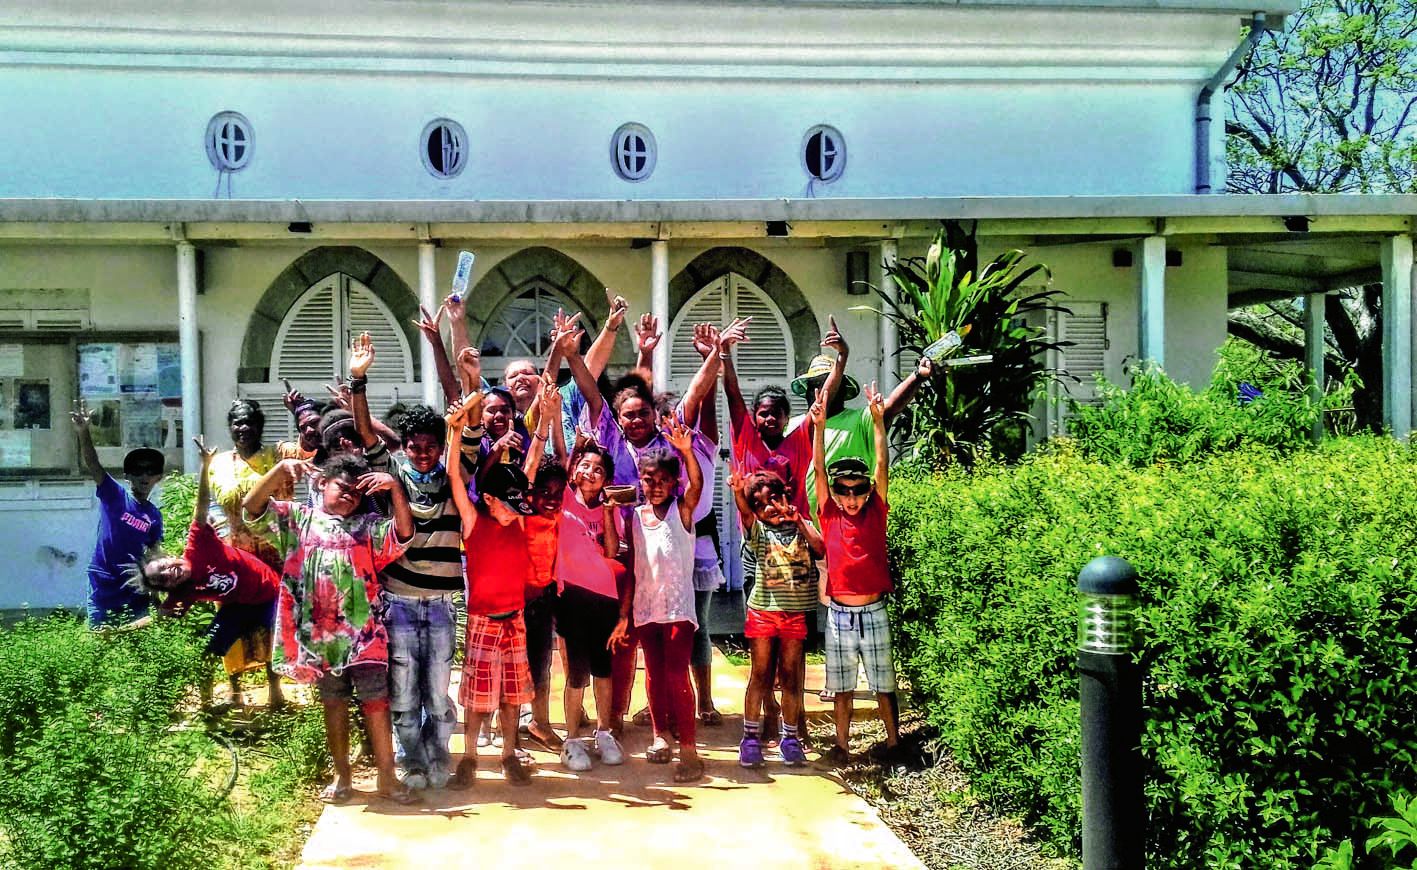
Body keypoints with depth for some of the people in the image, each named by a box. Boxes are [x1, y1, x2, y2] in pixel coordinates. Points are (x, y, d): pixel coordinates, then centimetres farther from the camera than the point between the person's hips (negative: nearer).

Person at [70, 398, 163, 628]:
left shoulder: (154, 515, 7)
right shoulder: (115, 495, -2)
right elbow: (92, 465, -17)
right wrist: (84, 433, -33)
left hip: (136, 594, 3)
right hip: (103, 592, -3)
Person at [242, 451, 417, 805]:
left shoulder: (369, 526, 10)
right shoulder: (297, 519, 10)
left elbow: (404, 534, -7)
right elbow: (252, 507, -3)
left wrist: (396, 489, -19)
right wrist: (279, 470, -18)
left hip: (364, 631, -1)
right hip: (319, 631, 1)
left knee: (376, 702, -2)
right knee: (334, 703, 11)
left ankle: (387, 777, 5)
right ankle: (342, 776, 22)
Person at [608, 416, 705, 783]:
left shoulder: (682, 510, -4)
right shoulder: (635, 517, 6)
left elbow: (697, 483, -25)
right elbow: (632, 570, 8)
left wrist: (686, 451, -43)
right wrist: (623, 616, 6)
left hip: (678, 606, -4)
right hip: (645, 608, 4)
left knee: (677, 675, -10)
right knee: (654, 674, 12)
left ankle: (689, 750, -6)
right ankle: (660, 735, 28)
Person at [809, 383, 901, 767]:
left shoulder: (875, 514, -2)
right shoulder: (830, 517, -1)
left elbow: (882, 467, -9)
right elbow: (819, 469, -7)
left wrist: (879, 420, -16)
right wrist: (819, 426, -15)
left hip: (873, 613, -1)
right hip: (839, 615, 1)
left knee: (883, 684, 8)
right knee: (842, 686, 10)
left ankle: (893, 743, 20)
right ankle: (841, 746, 19)